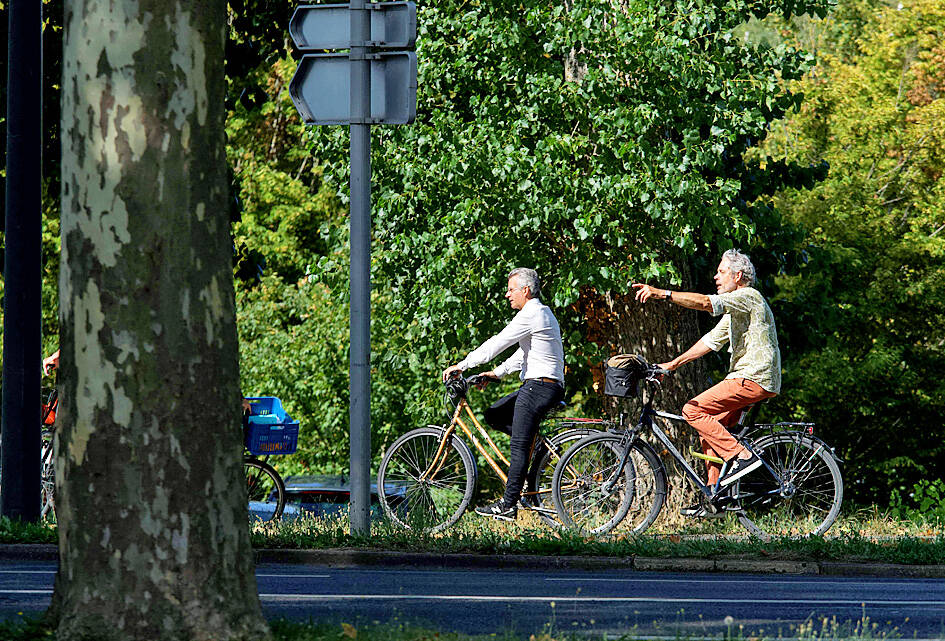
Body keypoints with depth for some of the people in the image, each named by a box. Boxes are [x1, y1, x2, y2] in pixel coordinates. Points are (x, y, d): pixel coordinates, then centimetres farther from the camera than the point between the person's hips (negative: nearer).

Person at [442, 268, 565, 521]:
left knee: (519, 446, -8)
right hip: (550, 386, 10)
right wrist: (497, 373, 19)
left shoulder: (530, 315, -14)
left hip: (538, 386, -10)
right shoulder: (543, 313, 19)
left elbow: (496, 344, -14)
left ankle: (508, 505, -8)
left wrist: (461, 366, -8)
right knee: (494, 415, 17)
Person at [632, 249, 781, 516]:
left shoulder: (748, 297, -9)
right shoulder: (735, 308, 24)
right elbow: (712, 340, 24)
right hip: (744, 377, 11)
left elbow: (705, 302, -24)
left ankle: (741, 457, -18)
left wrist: (662, 294, -29)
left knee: (694, 410, -16)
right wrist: (673, 364, 17)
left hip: (755, 377, -11)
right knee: (710, 430, 10)